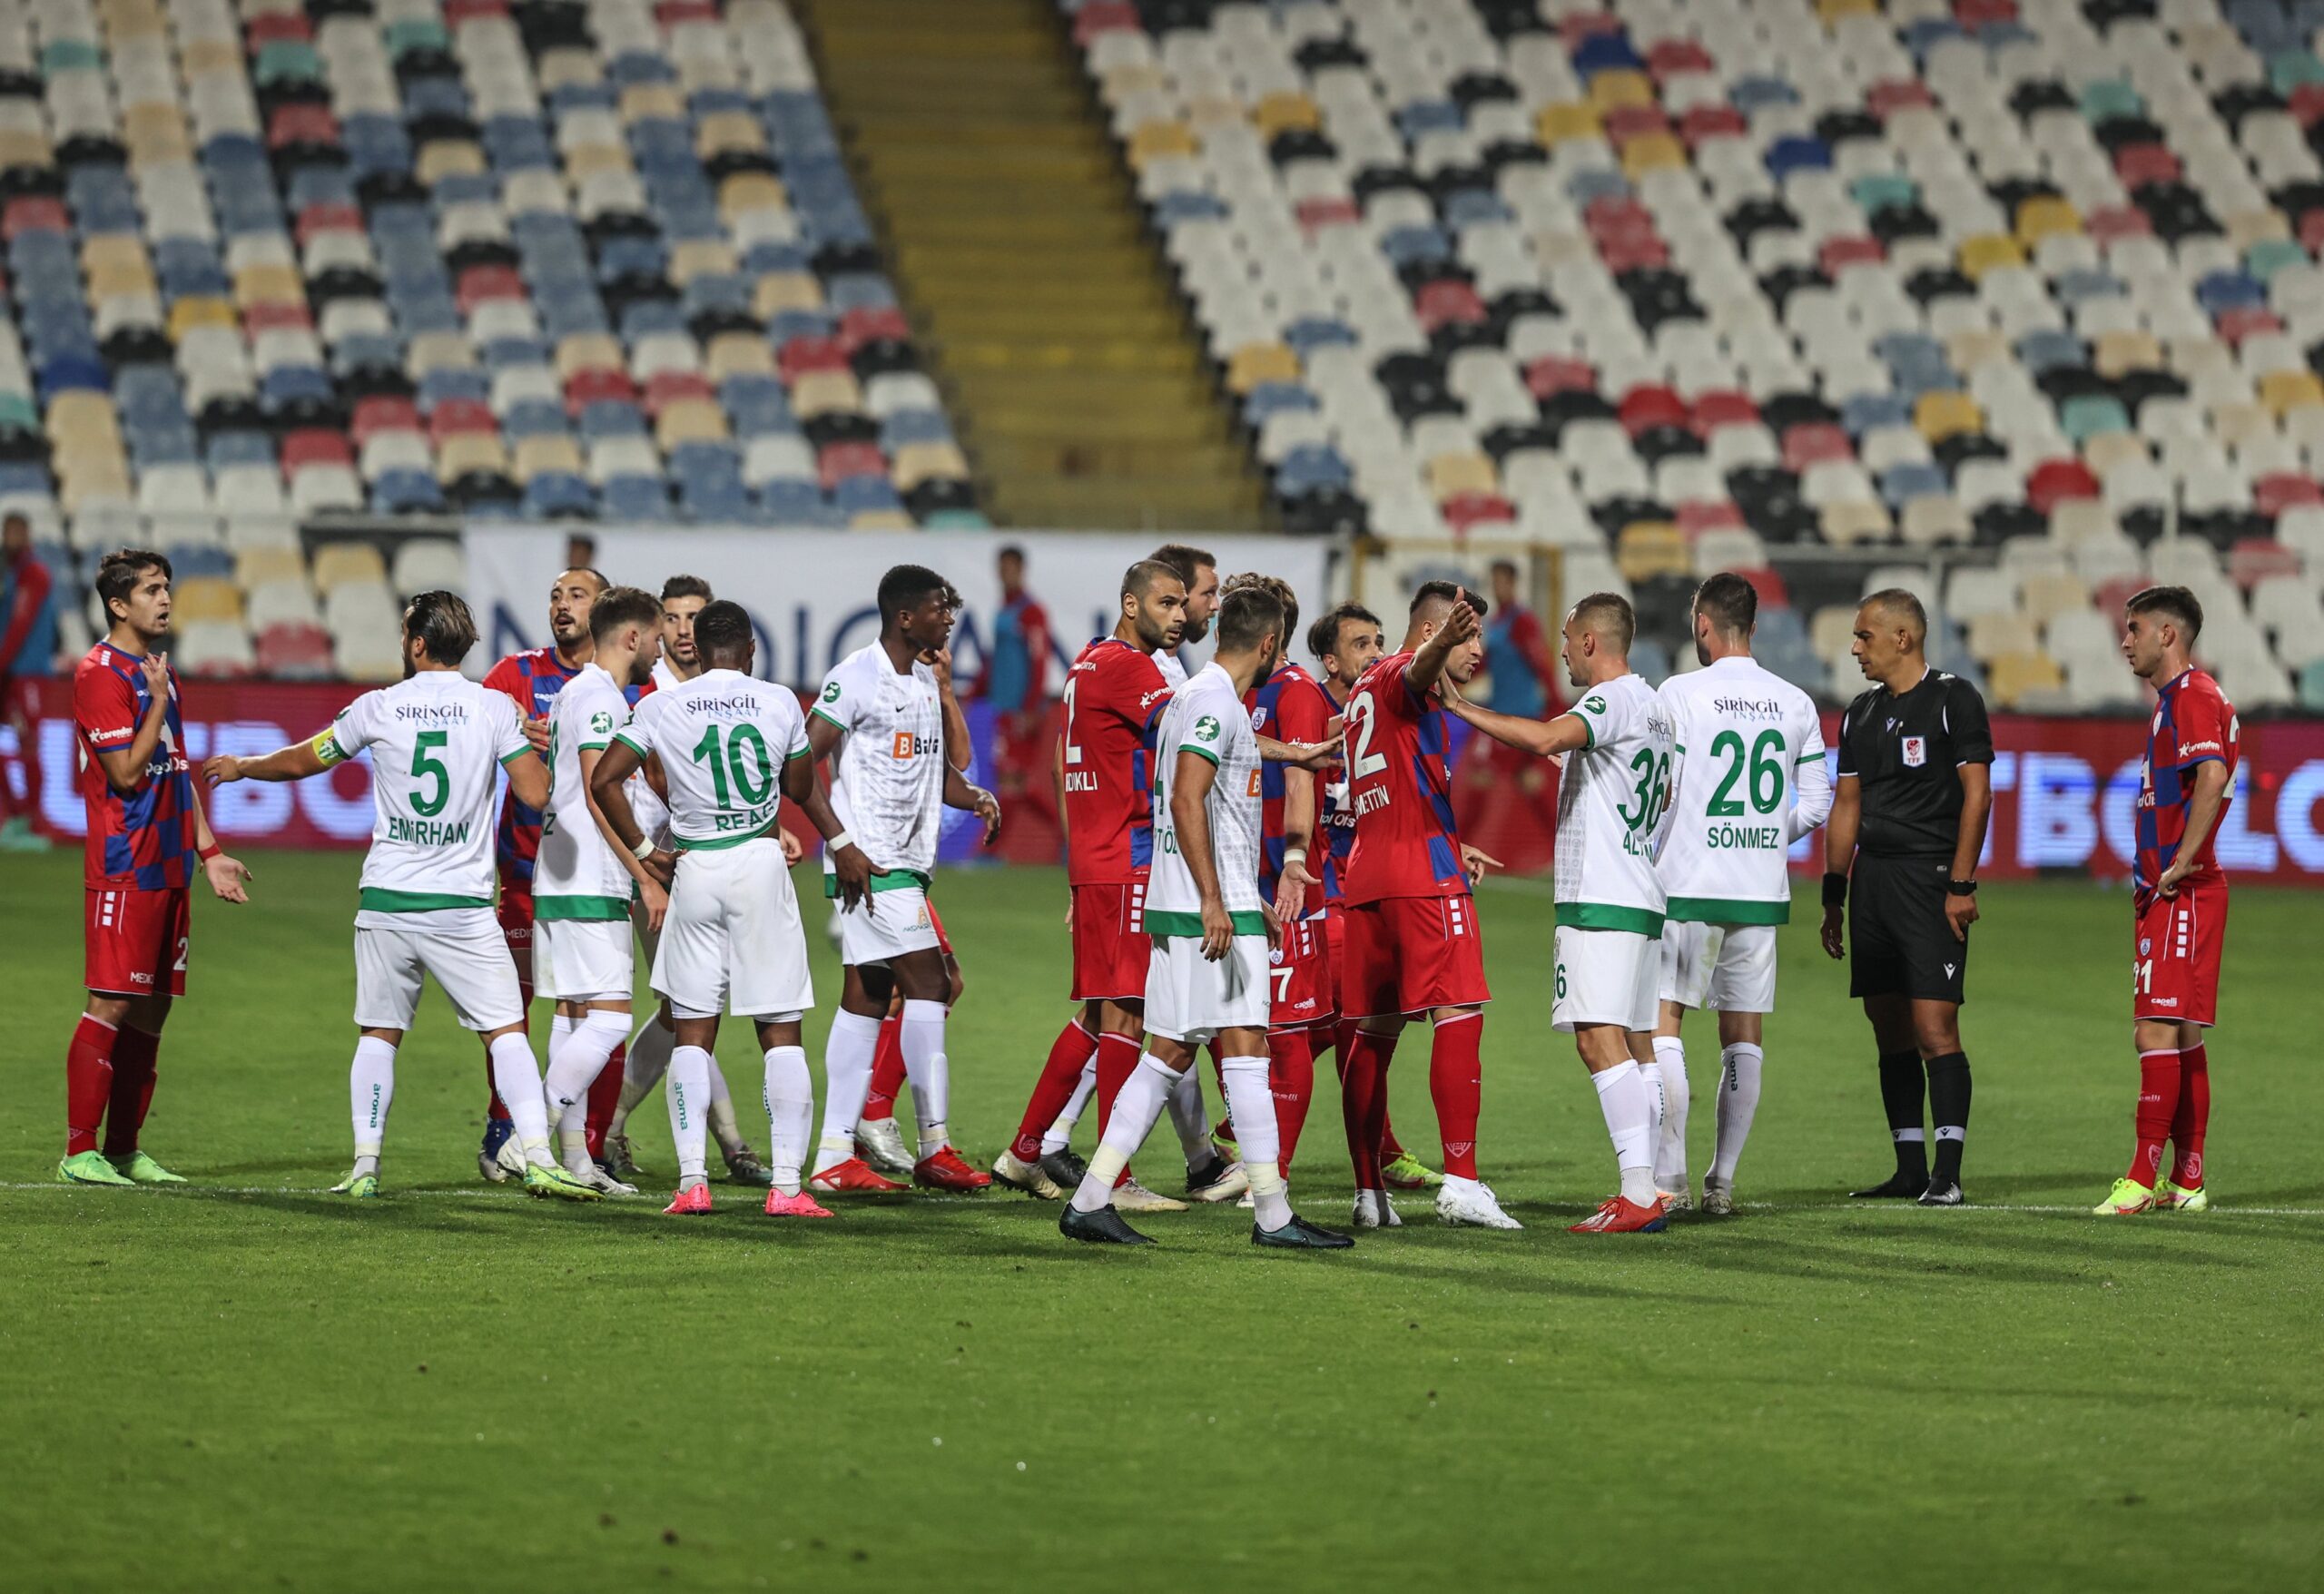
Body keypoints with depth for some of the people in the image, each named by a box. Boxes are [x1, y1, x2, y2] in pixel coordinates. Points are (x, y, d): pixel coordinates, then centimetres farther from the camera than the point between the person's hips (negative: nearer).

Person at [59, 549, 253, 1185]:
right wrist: (158, 701, -12)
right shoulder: (101, 673, -10)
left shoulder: (160, 672, 18)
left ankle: (124, 1149, 13)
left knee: (151, 1009, 8)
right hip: (124, 868, -9)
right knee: (111, 1006, -10)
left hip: (170, 867, 9)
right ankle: (79, 1151, -7)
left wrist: (208, 853, 19)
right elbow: (126, 772, -16)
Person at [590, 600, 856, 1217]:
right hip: (761, 864, -1)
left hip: (693, 867, 1)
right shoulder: (779, 702, 1)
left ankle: (692, 1181, -2)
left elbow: (603, 780, -3)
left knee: (692, 1031, 7)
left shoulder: (662, 707, 1)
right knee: (781, 1031, 2)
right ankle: (786, 1184, -5)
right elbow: (801, 788, 13)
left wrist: (645, 851, 5)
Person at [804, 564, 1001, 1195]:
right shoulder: (857, 677, -11)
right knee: (927, 984, -11)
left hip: (906, 861, 9)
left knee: (866, 999, 8)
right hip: (871, 863, -9)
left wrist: (978, 797, 5)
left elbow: (936, 769, 26)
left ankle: (834, 1156, 9)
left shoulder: (925, 680, 17)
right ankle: (935, 1148, -8)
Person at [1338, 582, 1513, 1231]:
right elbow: (1419, 669, -32)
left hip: (1367, 878, 9)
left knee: (1373, 1035, 9)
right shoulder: (1403, 676, -4)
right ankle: (1460, 1183, -17)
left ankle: (1368, 1193, 9)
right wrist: (1444, 640, -54)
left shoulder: (1364, 687, 23)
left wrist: (1450, 847, 42)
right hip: (1425, 876, -9)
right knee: (1459, 1018, -10)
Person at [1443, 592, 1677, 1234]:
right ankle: (1651, 1192, 9)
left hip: (1600, 898, -10)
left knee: (1600, 1037, -14)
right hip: (1642, 897, 10)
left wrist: (1461, 707, -25)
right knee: (1637, 1043, 10)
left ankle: (1637, 1192, -21)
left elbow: (1545, 738, -31)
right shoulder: (1654, 705, 18)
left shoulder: (1611, 700, -12)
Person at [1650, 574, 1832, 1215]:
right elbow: (1817, 805, 8)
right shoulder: (1797, 704, 7)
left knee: (1663, 1023, 0)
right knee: (1744, 1035, 8)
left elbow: (1658, 793, -8)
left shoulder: (1680, 694, -7)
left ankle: (1667, 1179, -8)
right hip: (1763, 893, 4)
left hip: (1690, 882, -4)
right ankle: (1722, 1181, 8)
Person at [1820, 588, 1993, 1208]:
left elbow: (1977, 793, -8)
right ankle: (1910, 1169, 11)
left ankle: (1948, 1173, -12)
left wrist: (1961, 886, -14)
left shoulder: (1953, 699, -4)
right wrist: (1834, 898, 15)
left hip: (1929, 878, -7)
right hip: (1870, 879, 7)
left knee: (1935, 1027, -12)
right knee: (1891, 1032, 7)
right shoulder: (1860, 714, 16)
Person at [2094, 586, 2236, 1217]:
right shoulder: (2172, 701, 20)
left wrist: (2181, 864, -26)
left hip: (2182, 896, -11)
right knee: (2182, 1038, 11)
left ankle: (2144, 1177, -14)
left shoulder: (2194, 697, -12)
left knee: (2159, 1031, -12)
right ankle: (2186, 1182, 14)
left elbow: (2213, 776, -28)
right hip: (2163, 896, 11)